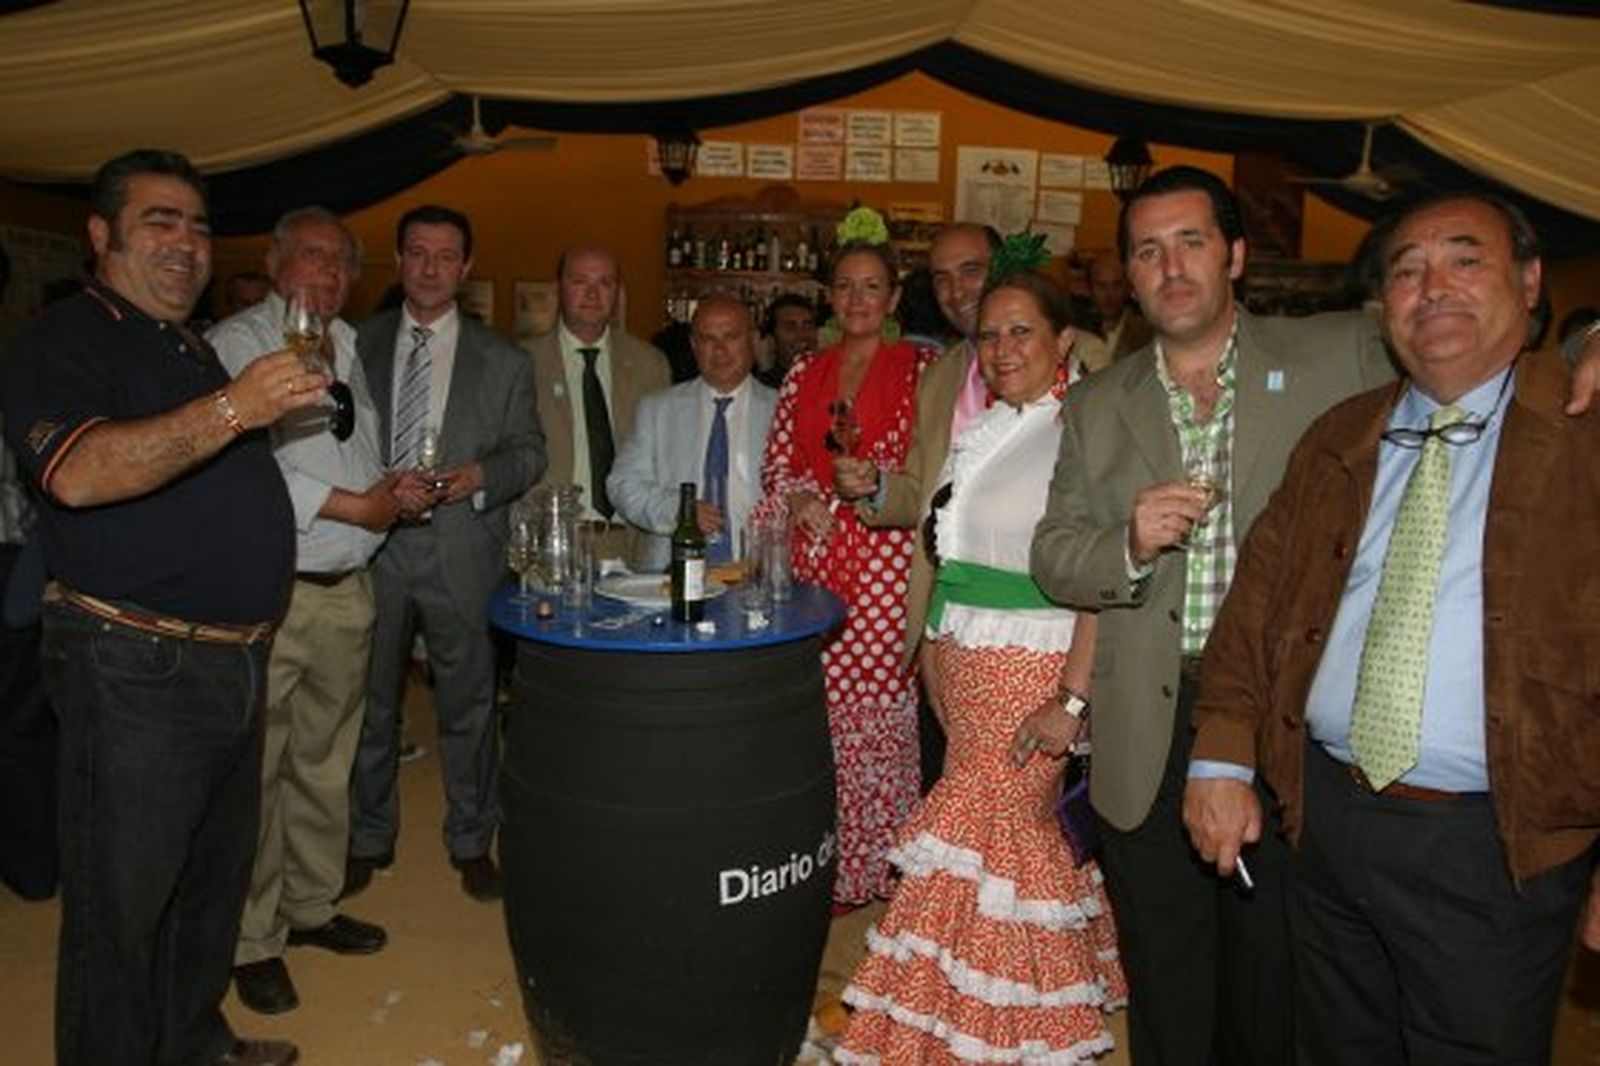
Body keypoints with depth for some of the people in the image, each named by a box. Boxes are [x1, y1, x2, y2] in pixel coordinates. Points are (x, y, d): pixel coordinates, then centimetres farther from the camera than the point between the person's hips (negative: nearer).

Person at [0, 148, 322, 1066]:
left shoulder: (199, 353, 18)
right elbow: (78, 474, -28)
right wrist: (232, 408, -35)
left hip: (235, 663, 9)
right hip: (136, 670, -9)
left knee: (215, 879, 21)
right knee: (121, 906, 4)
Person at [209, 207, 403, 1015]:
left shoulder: (351, 348, 16)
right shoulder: (236, 342, -6)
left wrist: (392, 490, 1)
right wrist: (352, 506, -12)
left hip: (348, 590, 7)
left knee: (326, 761, 16)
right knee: (255, 772, 2)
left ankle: (310, 906, 32)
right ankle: (251, 939, 17)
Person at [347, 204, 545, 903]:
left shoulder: (503, 361, 6)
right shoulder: (358, 344, 8)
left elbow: (529, 451, 6)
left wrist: (480, 475, -14)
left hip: (462, 553, -1)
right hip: (372, 544, 1)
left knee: (468, 704, 8)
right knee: (371, 701, 11)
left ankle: (471, 843, 25)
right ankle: (369, 839, 30)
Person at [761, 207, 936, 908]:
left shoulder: (919, 368, 1)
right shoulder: (805, 374, 13)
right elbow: (776, 464, 15)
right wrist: (799, 497, -5)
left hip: (886, 561, -3)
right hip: (814, 556, 4)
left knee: (879, 706, -3)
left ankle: (876, 864, 13)